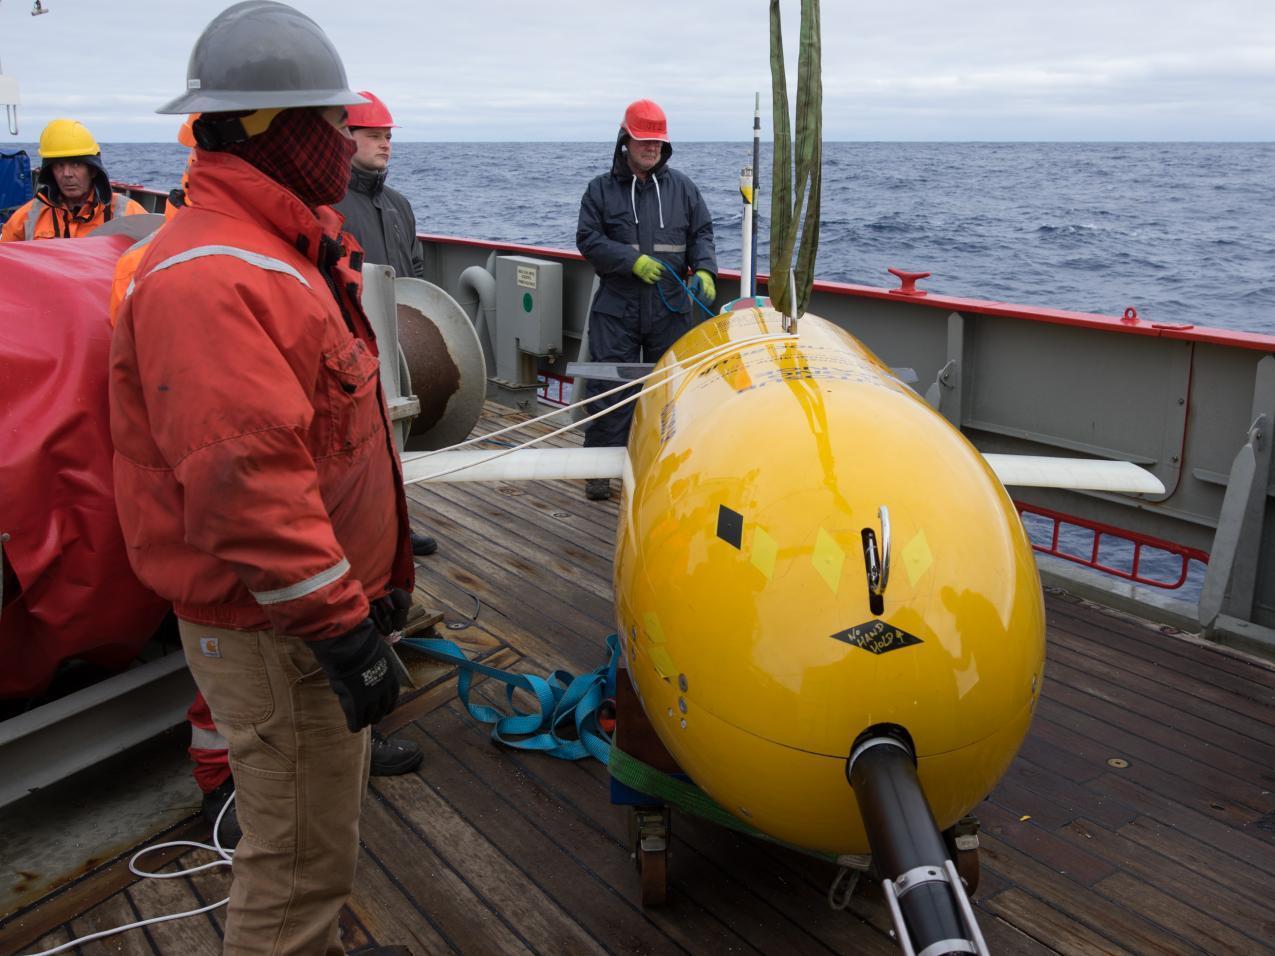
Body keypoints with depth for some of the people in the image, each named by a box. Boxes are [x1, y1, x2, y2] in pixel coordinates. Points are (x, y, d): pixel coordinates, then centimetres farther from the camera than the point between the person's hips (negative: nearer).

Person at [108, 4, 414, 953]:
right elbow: (245, 482, -30)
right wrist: (341, 625, -25)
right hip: (274, 633, -11)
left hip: (317, 602, 11)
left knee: (324, 824, 26)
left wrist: (373, 571, 23)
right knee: (299, 857, 4)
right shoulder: (211, 281, -24)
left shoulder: (282, 251, 12)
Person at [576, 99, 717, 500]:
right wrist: (632, 260, -13)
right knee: (609, 388, -3)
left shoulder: (682, 187, 10)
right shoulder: (601, 188, 4)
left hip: (671, 308, 2)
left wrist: (704, 270, -7)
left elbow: (702, 232, 12)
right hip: (616, 306, -2)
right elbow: (587, 239, -1)